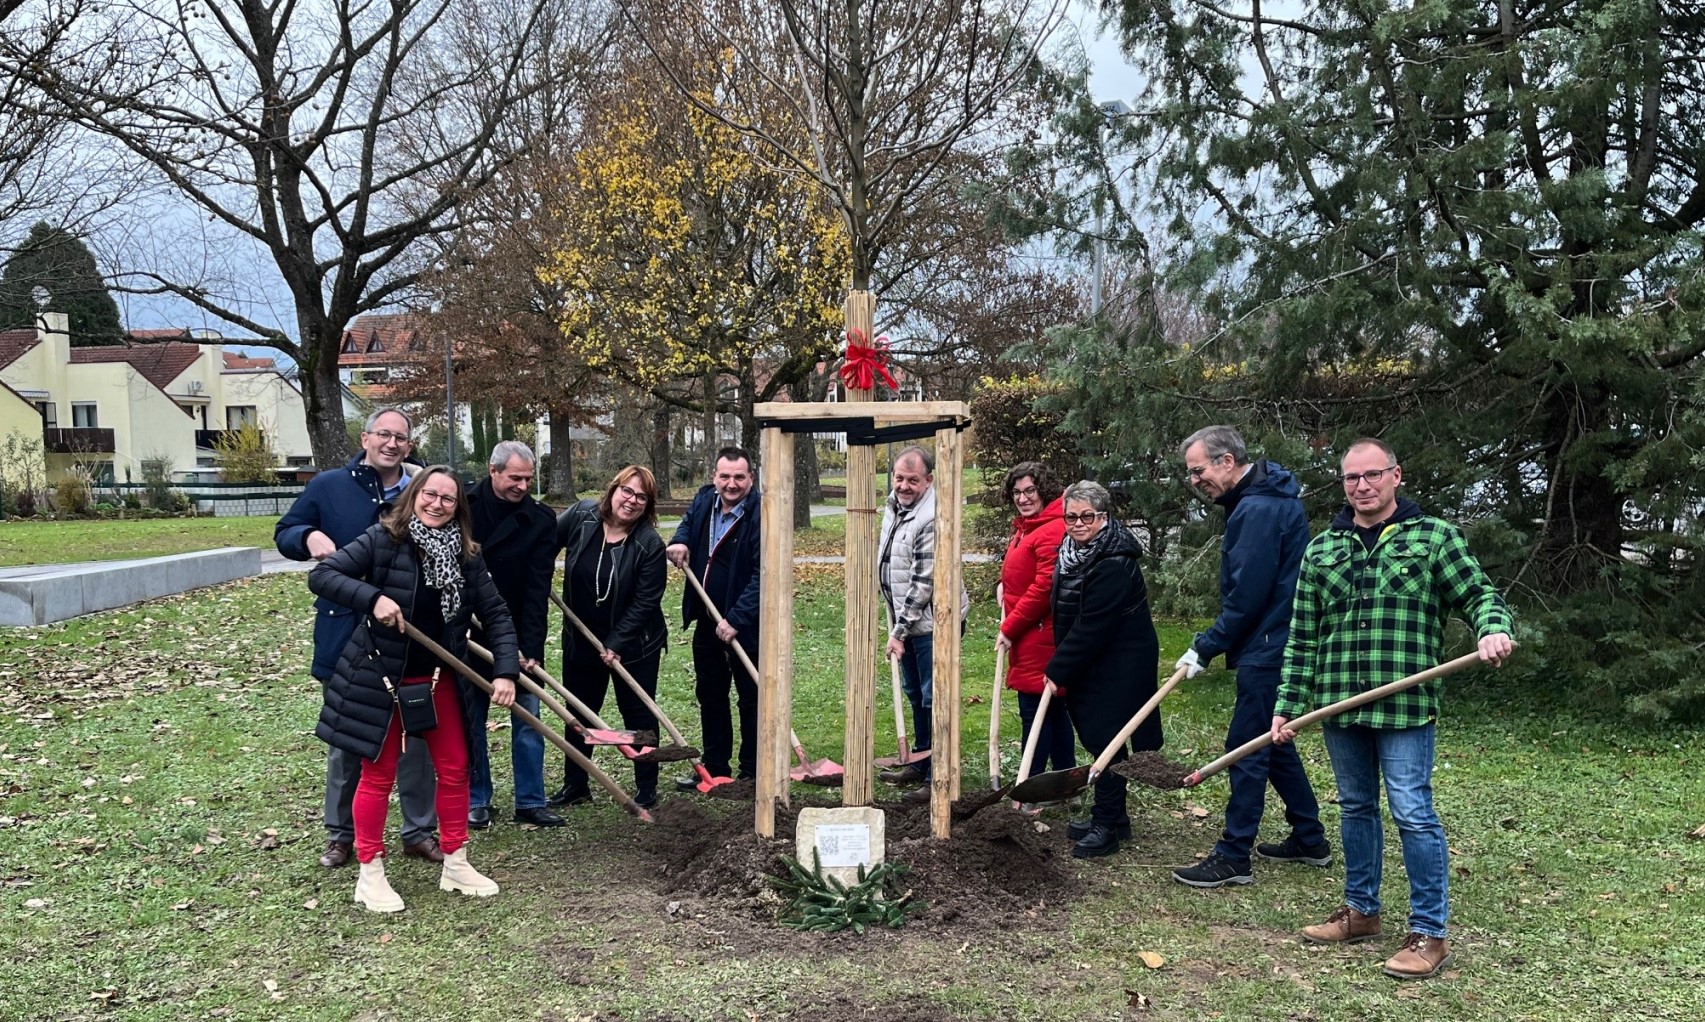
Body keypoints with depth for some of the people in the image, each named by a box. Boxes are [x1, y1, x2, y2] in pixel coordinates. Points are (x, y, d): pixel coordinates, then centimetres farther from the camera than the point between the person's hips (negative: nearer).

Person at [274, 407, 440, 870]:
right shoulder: (328, 486, 0)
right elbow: (284, 533, 6)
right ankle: (341, 834, 24)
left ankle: (420, 830, 21)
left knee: (414, 736, 8)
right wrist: (309, 536, -17)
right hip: (344, 635, -1)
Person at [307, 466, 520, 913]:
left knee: (454, 769, 9)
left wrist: (505, 672, -11)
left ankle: (455, 864, 24)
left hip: (438, 679, 5)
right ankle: (370, 873, 18)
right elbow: (320, 576, -17)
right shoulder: (382, 540, -13)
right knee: (379, 774, 5)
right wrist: (373, 598, -30)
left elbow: (496, 614, -1)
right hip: (379, 679, -4)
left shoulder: (466, 555, -2)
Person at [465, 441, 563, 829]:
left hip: (519, 637, 0)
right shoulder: (463, 507, -5)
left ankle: (530, 802, 13)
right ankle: (476, 801, 20)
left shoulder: (541, 520, -6)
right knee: (470, 720, 8)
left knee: (528, 718, 4)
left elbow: (538, 589, -11)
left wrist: (531, 647, -19)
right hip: (469, 634, 0)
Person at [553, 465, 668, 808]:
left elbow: (645, 602, -18)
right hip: (580, 639, 4)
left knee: (638, 715, 6)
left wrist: (616, 644, -20)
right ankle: (575, 785, 28)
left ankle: (646, 789, 18)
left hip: (633, 645, -4)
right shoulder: (581, 517, -10)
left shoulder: (650, 545, -19)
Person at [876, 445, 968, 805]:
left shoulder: (932, 519, -23)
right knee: (914, 694, 20)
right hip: (906, 620, 10)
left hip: (932, 623, -10)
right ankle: (918, 764, 34)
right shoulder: (893, 506, 7)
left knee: (934, 699, -5)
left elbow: (923, 582, -24)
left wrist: (899, 631, -20)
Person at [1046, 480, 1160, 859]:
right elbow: (1067, 617, 14)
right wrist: (1060, 667, 10)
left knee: (1106, 739, -4)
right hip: (1090, 666, 9)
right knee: (1098, 739, 15)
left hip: (1118, 667, -9)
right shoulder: (1073, 552, 6)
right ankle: (1111, 816, 27)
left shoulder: (1115, 565, -24)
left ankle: (1107, 825, 5)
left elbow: (1091, 628, -24)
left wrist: (1059, 670, -17)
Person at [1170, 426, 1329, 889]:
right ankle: (1309, 838, 29)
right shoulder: (1266, 498, 13)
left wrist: (1204, 649, -13)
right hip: (1278, 646, 11)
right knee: (1273, 743, 19)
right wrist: (1208, 645, 14)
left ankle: (1233, 857, 3)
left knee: (1247, 747, -4)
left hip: (1267, 650, -11)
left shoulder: (1258, 510, -20)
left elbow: (1246, 597, -22)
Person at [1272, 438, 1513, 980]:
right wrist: (1288, 704, 8)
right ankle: (1361, 911, 29)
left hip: (1405, 707, -4)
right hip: (1337, 706, 4)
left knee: (1413, 814, -4)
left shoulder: (1434, 537, 1)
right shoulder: (1321, 549, 11)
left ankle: (1430, 933, 6)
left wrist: (1493, 629, -22)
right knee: (1355, 808, 15)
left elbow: (1479, 593, 2)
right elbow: (1302, 636, 12)